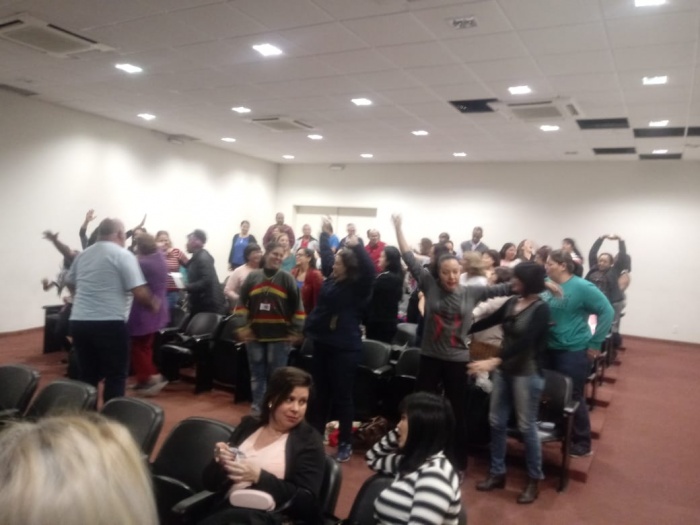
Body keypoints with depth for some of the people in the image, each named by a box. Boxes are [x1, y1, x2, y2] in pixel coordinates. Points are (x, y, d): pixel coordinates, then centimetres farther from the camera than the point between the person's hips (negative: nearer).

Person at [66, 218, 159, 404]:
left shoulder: (83, 255, 15)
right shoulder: (123, 254, -7)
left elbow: (70, 283, 30)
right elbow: (139, 292, -14)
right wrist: (154, 304, 4)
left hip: (78, 322, 7)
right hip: (109, 323, -7)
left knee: (88, 376, 15)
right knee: (116, 376, 5)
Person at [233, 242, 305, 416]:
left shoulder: (287, 278, -2)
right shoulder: (253, 277, 4)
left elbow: (297, 305, -3)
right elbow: (242, 302, 5)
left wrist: (296, 331, -6)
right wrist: (241, 326, -2)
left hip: (280, 335, -2)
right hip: (255, 334, 3)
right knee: (257, 373, 12)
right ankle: (256, 407, 24)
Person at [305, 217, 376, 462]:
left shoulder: (358, 286, -10)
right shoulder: (331, 277, 6)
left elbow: (369, 270, -30)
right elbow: (325, 254, 21)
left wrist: (357, 246, -34)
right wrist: (325, 233, 25)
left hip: (345, 346, -6)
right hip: (322, 341, 6)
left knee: (342, 395, 3)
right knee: (320, 392, 16)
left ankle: (345, 443, 15)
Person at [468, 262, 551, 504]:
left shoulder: (541, 309, -15)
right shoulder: (512, 302, 3)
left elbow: (523, 341, -27)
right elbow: (488, 321, 15)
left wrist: (494, 361, -36)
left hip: (527, 373, -6)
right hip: (504, 369, 7)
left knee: (526, 427, 4)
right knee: (496, 422, 11)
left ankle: (534, 479, 23)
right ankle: (497, 473, 26)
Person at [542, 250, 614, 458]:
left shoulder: (582, 287, -14)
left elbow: (607, 311, -12)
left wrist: (595, 343, -13)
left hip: (573, 351, -6)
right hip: (549, 349, 6)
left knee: (572, 397, 5)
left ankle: (582, 443, 22)